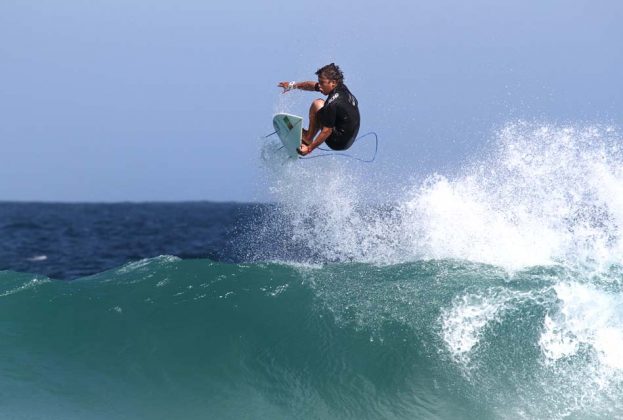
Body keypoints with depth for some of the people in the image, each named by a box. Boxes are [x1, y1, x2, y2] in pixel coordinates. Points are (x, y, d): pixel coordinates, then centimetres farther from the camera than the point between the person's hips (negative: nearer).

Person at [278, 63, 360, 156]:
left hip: (340, 143, -9)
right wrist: (292, 85, 17)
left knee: (317, 105, -10)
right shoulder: (341, 88, 0)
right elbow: (313, 85, 12)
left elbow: (327, 131, -23)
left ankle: (308, 138, 6)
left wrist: (309, 149, -17)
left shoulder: (333, 103, -27)